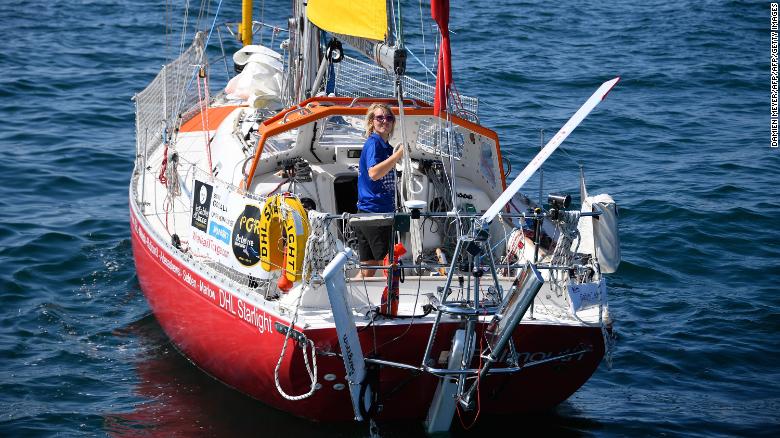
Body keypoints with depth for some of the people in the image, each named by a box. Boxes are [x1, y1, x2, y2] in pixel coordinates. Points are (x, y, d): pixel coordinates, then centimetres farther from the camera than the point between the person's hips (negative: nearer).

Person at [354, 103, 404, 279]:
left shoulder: (386, 146, 18)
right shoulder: (373, 143, -10)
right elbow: (374, 173, -28)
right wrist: (398, 154, -29)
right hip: (375, 212, -9)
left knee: (370, 268, 10)